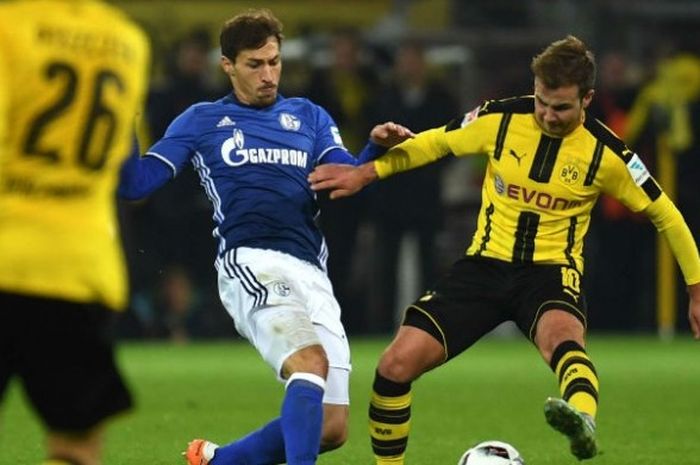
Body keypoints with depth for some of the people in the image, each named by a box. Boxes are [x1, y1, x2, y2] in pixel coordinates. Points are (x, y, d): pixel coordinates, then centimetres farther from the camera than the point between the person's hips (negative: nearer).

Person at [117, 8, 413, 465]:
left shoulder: (310, 117, 21)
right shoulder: (201, 120, 14)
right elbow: (135, 183, 8)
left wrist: (376, 148, -14)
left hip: (311, 274, 4)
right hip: (251, 265, -4)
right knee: (310, 360, -33)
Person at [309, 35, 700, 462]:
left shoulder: (606, 154, -8)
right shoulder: (502, 119, -4)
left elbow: (665, 215, 4)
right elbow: (437, 142, 13)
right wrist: (367, 172, 5)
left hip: (552, 270, -3)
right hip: (486, 263, 3)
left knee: (561, 336, -41)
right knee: (396, 364, -13)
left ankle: (583, 422, -73)